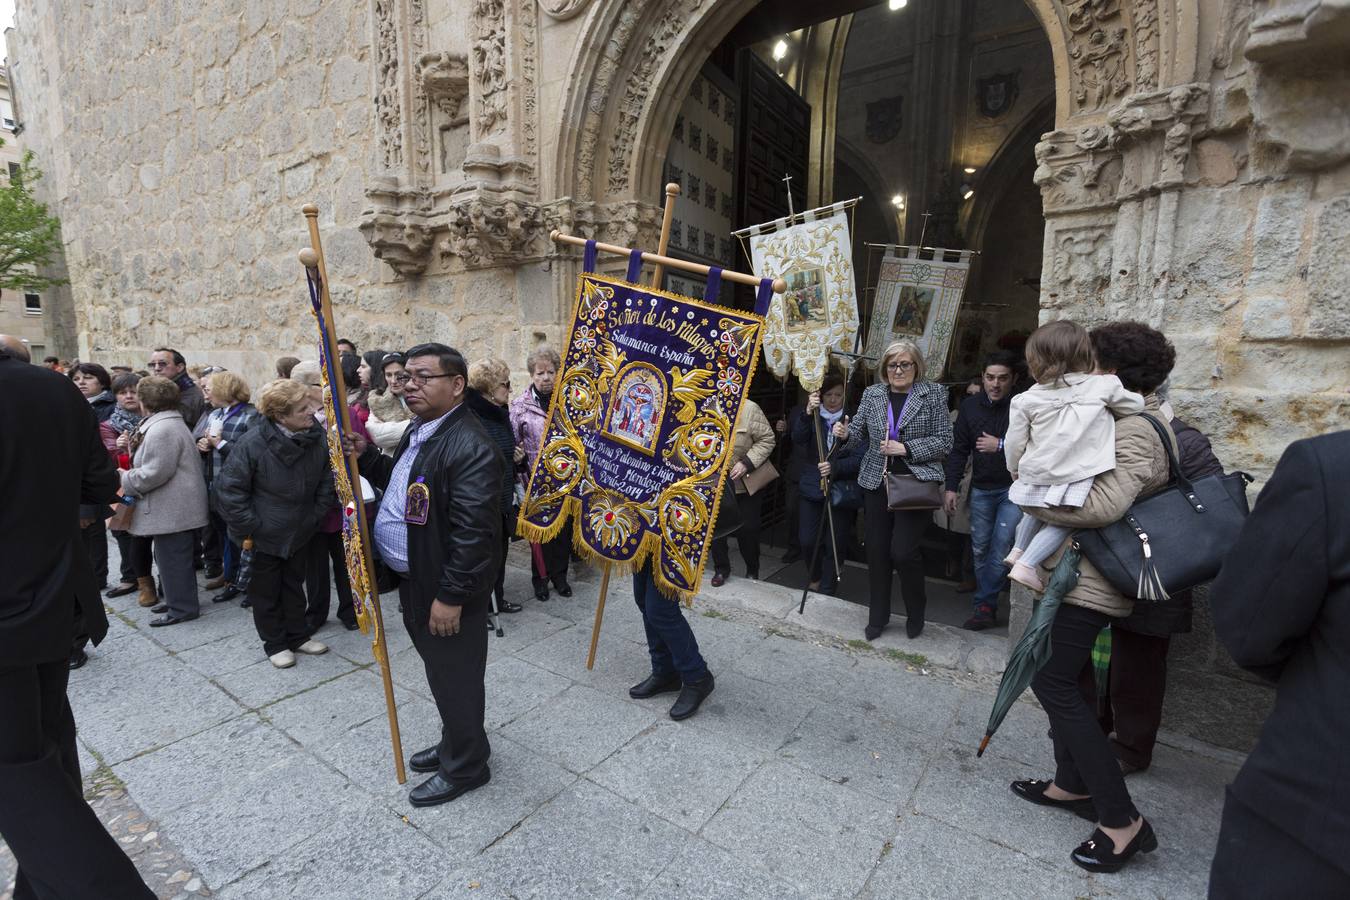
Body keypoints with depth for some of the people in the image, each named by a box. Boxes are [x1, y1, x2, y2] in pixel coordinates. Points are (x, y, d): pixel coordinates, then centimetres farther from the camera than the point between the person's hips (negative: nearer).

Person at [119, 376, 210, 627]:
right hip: (173, 507, 11)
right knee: (171, 557, 19)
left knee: (172, 558, 0)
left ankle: (182, 608, 10)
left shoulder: (162, 429, -20)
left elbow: (155, 472, -23)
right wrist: (130, 475, 16)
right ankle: (178, 600, 30)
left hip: (172, 509, -11)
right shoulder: (169, 422, 15)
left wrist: (125, 480, -9)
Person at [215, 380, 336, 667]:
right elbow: (230, 490, -16)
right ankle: (275, 643, 30)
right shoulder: (253, 443, -25)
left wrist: (315, 516, -1)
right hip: (263, 535, -3)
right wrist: (248, 529, -14)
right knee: (266, 591, 13)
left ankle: (298, 635, 35)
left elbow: (326, 482, 0)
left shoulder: (318, 437, -14)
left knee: (294, 585, 20)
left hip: (300, 532, 4)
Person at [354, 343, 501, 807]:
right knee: (438, 669, 25)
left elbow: (472, 532, -28)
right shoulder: (418, 429, 7)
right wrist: (366, 455, 5)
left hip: (447, 587, -10)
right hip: (415, 577, 10)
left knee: (454, 677, 9)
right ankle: (455, 742, 46)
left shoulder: (470, 447, -26)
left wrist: (451, 596, -24)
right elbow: (402, 484, 21)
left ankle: (465, 766, 31)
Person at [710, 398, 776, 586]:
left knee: (747, 529, 9)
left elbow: (767, 439, -14)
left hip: (746, 483, -2)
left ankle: (752, 571, 32)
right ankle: (721, 569, 29)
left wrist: (747, 462, -23)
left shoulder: (749, 408, -18)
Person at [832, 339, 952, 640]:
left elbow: (944, 442, -4)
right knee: (877, 551, 8)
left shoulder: (934, 394, -2)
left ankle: (916, 612, 20)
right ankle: (877, 616, 27)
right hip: (877, 483, 4)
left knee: (902, 551, -9)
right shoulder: (872, 393, 8)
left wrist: (905, 449, -15)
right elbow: (860, 430, 12)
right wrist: (845, 432, -10)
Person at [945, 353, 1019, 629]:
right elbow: (958, 448, 5)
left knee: (1000, 549, -8)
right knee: (980, 549, 8)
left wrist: (1000, 445, -17)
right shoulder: (970, 405, 3)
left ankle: (984, 604, 5)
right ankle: (988, 607, 19)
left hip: (1013, 488, -4)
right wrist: (951, 487, 1)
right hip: (981, 489, 5)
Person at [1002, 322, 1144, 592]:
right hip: (1074, 482, -2)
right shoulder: (1105, 385, -3)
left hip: (1034, 479, 2)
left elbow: (1014, 443, 3)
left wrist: (1015, 470, 21)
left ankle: (1017, 550, 29)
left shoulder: (1027, 400, -2)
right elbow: (1136, 406, 14)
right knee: (1062, 520, 16)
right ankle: (1027, 565, 2)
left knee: (1037, 511, 29)